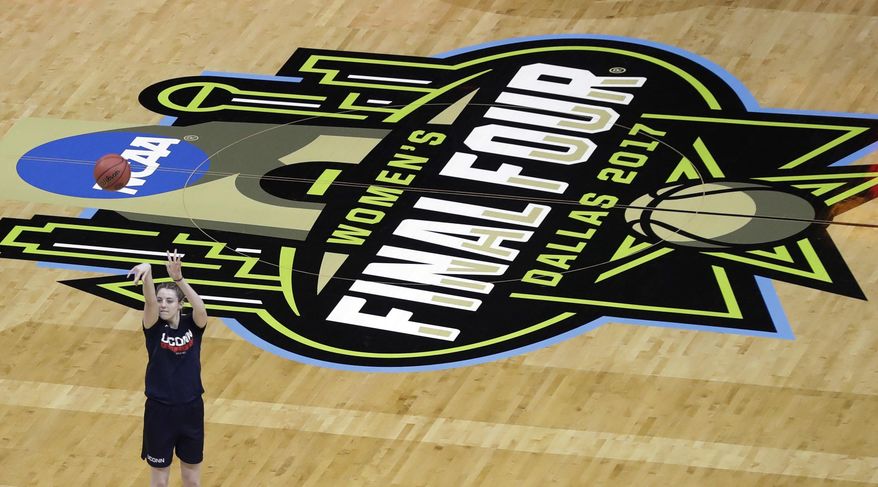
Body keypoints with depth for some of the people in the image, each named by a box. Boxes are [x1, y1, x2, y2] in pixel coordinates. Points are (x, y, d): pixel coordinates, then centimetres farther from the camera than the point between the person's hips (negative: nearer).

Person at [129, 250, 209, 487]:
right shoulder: (154, 327, -8)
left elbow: (200, 307, -28)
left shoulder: (192, 325, -5)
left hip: (191, 409, 1)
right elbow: (150, 301, -28)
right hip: (160, 410, -1)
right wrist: (147, 273, -50)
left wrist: (179, 279, -46)